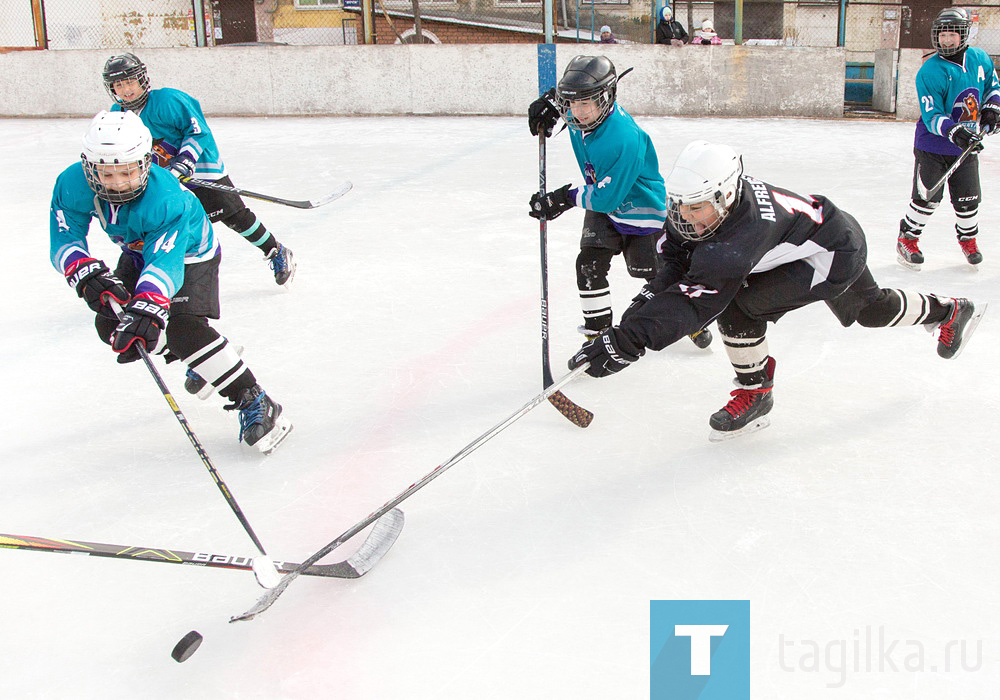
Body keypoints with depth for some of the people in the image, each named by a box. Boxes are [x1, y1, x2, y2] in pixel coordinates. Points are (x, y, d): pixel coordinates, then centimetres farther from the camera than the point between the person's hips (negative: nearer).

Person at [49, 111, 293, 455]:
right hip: (138, 250, 7)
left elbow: (166, 262, -52)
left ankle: (255, 403, -20)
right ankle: (202, 362, 24)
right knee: (111, 325, 4)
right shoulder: (74, 185, -24)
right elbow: (64, 239, -22)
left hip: (189, 251, -7)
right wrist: (87, 274, -43)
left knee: (184, 329, -26)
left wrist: (147, 309, -68)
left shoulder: (165, 200, -41)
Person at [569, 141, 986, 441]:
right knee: (872, 310, 29)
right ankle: (948, 312, 58)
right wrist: (652, 293, -26)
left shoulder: (741, 235, -44)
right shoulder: (700, 203, -21)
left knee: (737, 304, -23)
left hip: (837, 253, -9)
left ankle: (755, 392, 1)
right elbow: (678, 255, -7)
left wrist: (628, 340, -59)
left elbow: (695, 300, -52)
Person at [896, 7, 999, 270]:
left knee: (968, 199, 8)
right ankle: (907, 239, 14)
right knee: (927, 198, -6)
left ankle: (968, 239, 32)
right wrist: (956, 132, -35)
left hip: (967, 147, 4)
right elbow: (932, 117, -21)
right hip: (932, 147, -4)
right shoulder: (930, 71, -16)